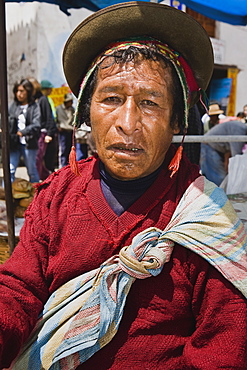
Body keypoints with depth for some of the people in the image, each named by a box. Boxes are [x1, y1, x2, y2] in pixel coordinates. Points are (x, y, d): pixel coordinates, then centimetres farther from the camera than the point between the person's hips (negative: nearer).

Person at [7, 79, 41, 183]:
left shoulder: (34, 107, -2)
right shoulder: (12, 106, 9)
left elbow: (36, 125, -14)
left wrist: (23, 132, -26)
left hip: (28, 144, -3)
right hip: (14, 143, 3)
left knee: (32, 171, 9)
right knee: (10, 170, -3)